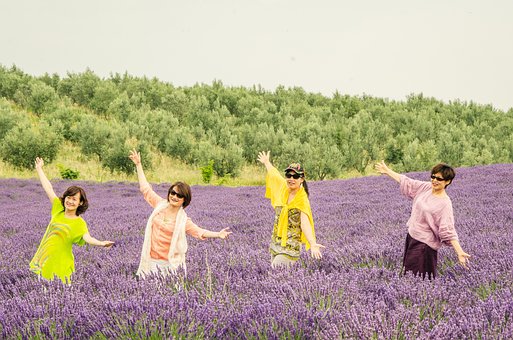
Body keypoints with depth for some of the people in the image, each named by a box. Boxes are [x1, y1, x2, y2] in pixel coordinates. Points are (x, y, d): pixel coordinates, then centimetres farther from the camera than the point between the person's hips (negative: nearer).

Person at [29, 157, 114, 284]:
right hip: (43, 259, 5)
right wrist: (39, 169, 20)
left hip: (60, 265, -5)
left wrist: (101, 243, -47)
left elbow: (88, 238, -26)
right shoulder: (58, 209, 4)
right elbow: (49, 189, 12)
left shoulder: (80, 223, -9)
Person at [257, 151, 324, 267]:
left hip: (290, 248, -7)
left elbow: (305, 223, -27)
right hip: (275, 244, 7)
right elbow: (274, 173, 23)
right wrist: (267, 162, 43)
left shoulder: (302, 199, -15)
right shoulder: (284, 187, 2)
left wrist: (312, 244, -43)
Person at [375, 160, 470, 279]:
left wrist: (460, 252, -33)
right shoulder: (426, 187, -2)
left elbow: (448, 231, -24)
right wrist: (387, 171, 19)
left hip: (425, 244, -8)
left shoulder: (445, 203, -21)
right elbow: (407, 182, 11)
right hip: (411, 236, 8)